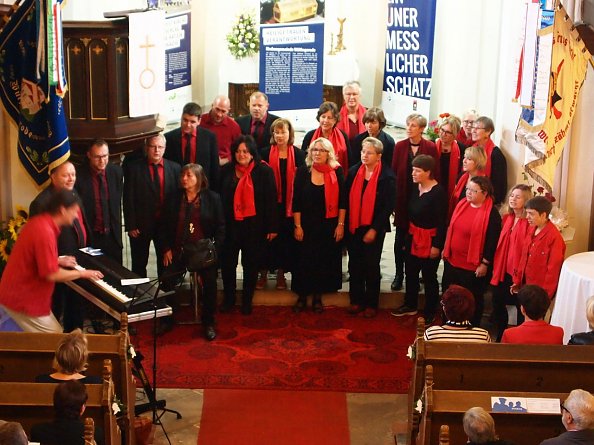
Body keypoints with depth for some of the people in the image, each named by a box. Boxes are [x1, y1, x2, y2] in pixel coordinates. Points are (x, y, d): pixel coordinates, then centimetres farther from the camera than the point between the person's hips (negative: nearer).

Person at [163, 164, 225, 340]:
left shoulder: (212, 198, -3)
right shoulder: (175, 198, 3)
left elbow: (220, 227, -2)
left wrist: (214, 249, -11)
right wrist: (167, 249, 1)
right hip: (179, 251, 2)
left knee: (209, 285, -6)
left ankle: (208, 323, 10)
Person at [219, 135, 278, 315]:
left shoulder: (264, 172, -5)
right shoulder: (226, 171, 3)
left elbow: (271, 201, -5)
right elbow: (220, 197, 4)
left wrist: (272, 227, -7)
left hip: (254, 226, -2)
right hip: (230, 225, 2)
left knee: (251, 265, 8)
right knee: (227, 263, 7)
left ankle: (247, 301, 22)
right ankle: (228, 299, 24)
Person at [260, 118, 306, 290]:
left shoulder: (298, 155, 2)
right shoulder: (266, 154, 1)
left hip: (290, 204, 1)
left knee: (286, 238, 5)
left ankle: (281, 274, 19)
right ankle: (263, 273, 14)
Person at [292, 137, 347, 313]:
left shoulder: (337, 172, -3)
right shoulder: (303, 172, -2)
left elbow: (342, 200, -2)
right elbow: (296, 201, -1)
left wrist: (341, 224, -6)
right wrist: (297, 226, -5)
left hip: (330, 226, 0)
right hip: (307, 225, 0)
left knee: (325, 261, 6)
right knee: (305, 260, 4)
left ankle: (318, 296, 20)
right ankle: (302, 296, 17)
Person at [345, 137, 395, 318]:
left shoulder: (387, 176, -10)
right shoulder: (354, 171, 1)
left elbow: (388, 206, -11)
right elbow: (347, 199, 5)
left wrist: (374, 229, -13)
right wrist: (346, 224, 0)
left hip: (373, 229, -4)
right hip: (353, 227, 4)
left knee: (371, 266, 7)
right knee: (354, 264, 10)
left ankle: (371, 304, 18)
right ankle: (356, 301, 22)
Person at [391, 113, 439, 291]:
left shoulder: (431, 148, -5)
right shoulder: (400, 146, -1)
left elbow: (436, 175, -3)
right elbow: (393, 173, 0)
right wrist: (392, 200, -5)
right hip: (402, 199, 1)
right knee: (400, 239, 7)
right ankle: (399, 275, 19)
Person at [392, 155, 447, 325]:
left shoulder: (438, 192, -20)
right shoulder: (415, 187, 0)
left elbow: (441, 221, -18)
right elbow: (411, 212, 8)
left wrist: (437, 245, -17)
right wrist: (407, 235, 10)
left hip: (429, 239, -7)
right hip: (413, 236, 7)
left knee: (429, 276, 6)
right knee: (411, 272, 18)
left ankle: (430, 313, 20)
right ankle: (410, 305, 36)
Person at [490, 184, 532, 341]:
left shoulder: (529, 222, -14)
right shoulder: (506, 218, 7)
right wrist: (497, 267, 10)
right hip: (503, 269, 7)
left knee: (520, 305, 6)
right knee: (498, 302, 14)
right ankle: (501, 336, 32)